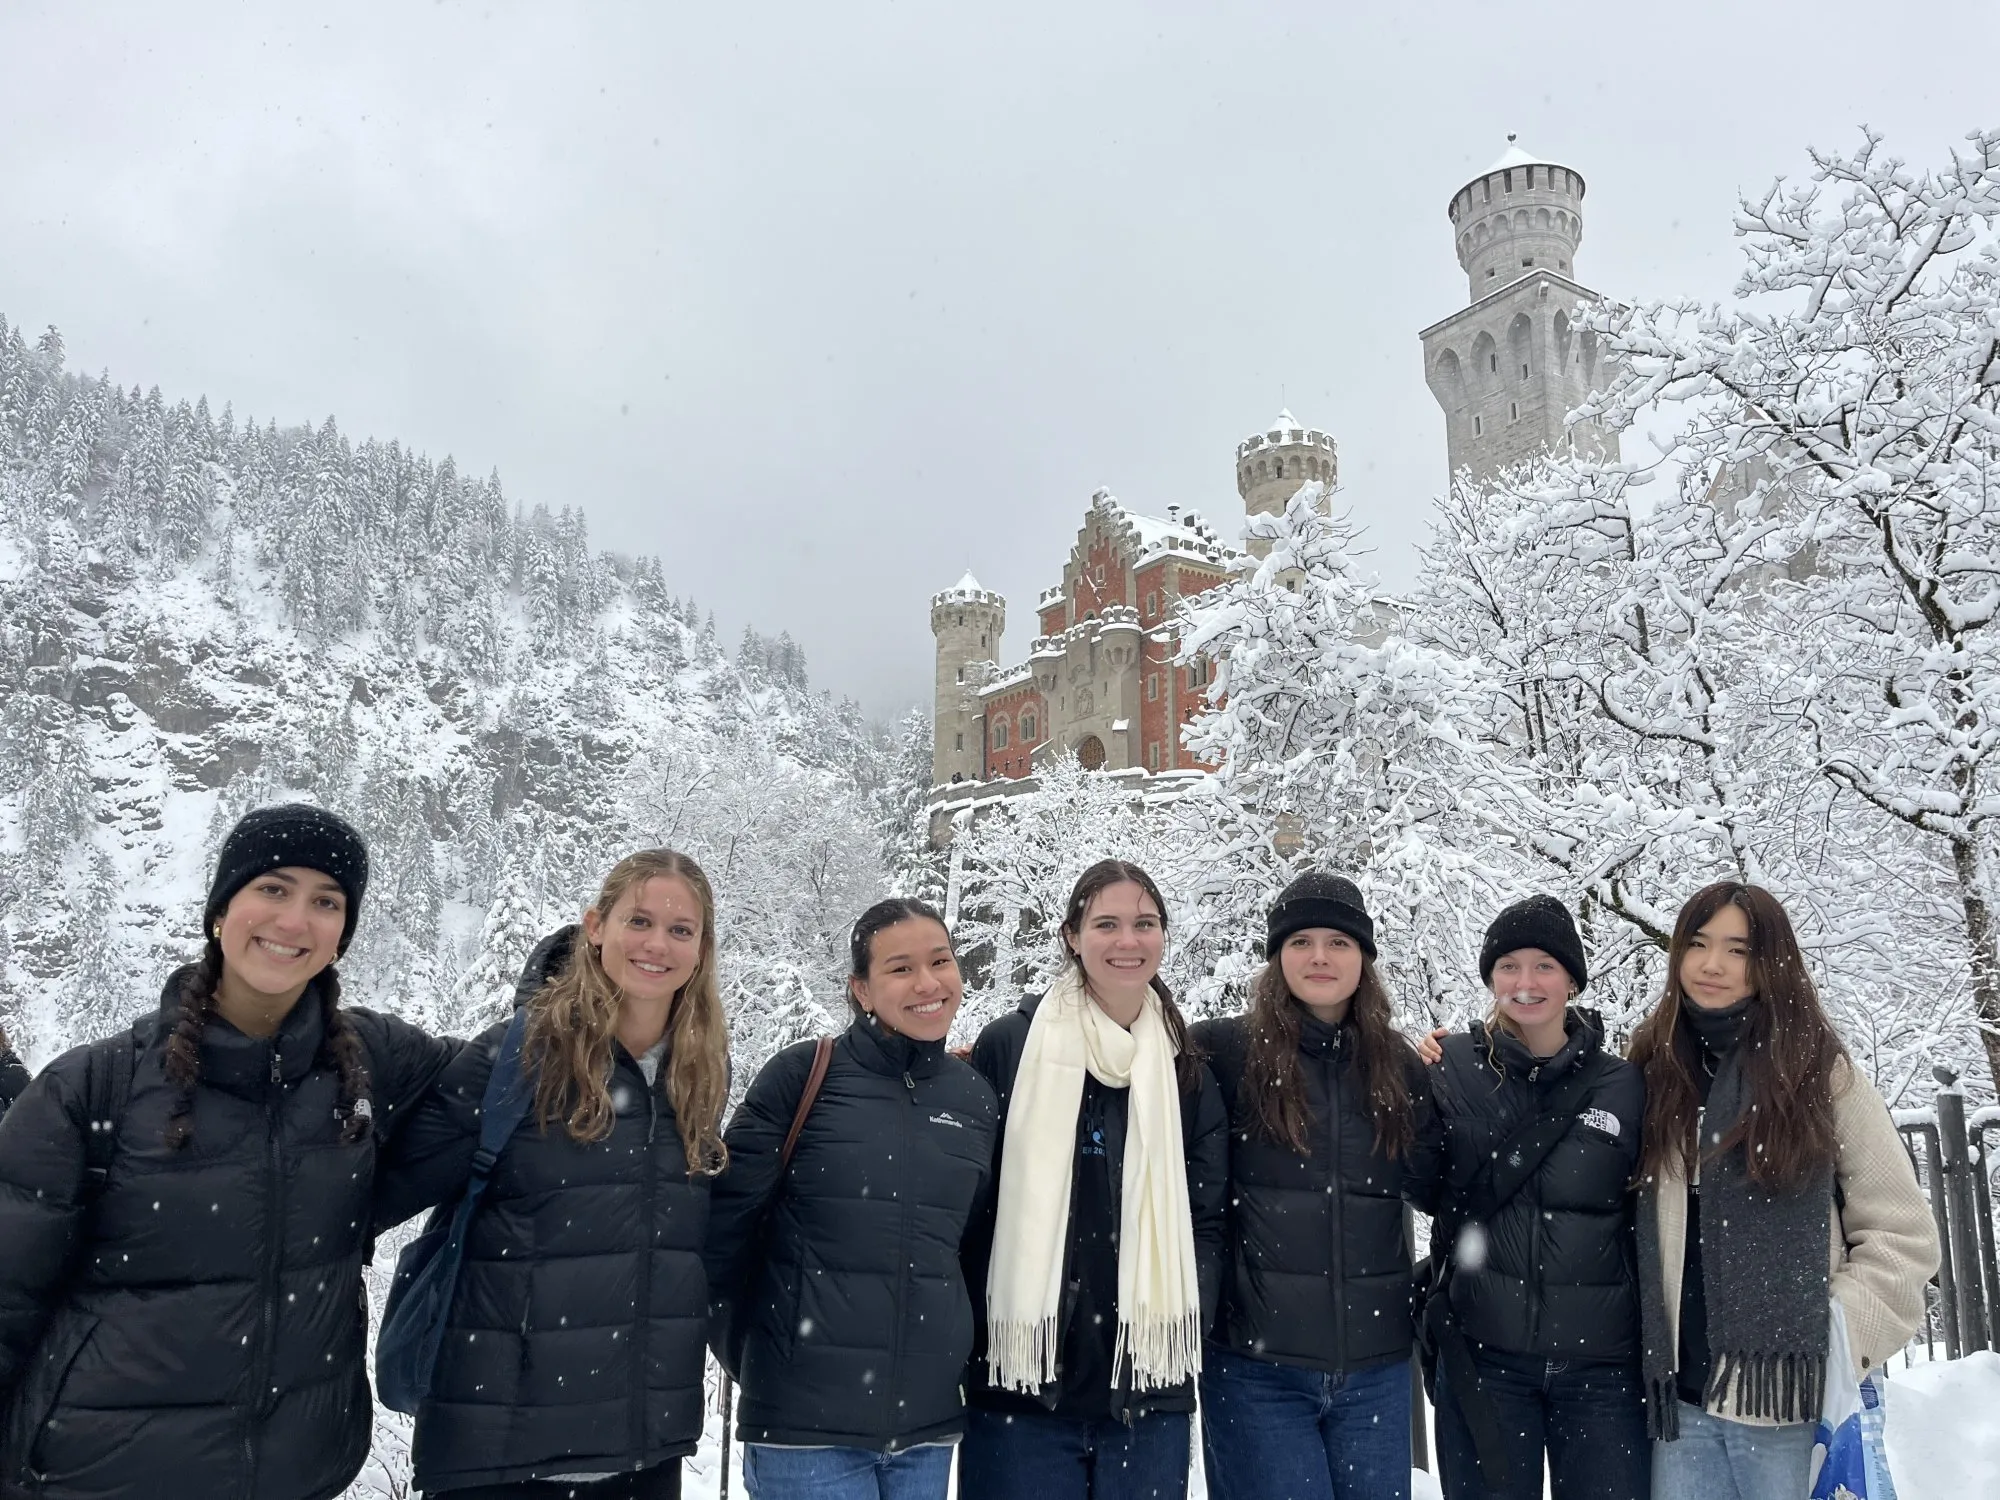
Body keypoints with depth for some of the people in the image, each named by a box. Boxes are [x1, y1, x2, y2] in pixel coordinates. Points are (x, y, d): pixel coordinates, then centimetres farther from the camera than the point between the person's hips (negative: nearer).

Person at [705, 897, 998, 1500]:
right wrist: (746, 1353, 5)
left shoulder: (977, 1099, 5)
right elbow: (725, 1221, -4)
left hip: (927, 1424, 4)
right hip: (805, 1421, -4)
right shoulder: (803, 1075, -8)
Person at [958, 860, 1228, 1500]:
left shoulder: (1189, 1069, 8)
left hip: (1149, 1390, 3)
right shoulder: (1010, 1045, -2)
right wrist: (972, 1335, -6)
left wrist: (1184, 1325, -4)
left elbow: (1208, 1218, 9)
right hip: (1023, 1382, -2)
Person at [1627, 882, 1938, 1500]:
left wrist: (1835, 1343, -10)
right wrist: (1652, 1354, 4)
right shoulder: (1655, 1072, 7)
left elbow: (1902, 1233, -1)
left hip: (1790, 1393, -3)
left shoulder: (1822, 1073, -1)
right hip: (1679, 1394, 3)